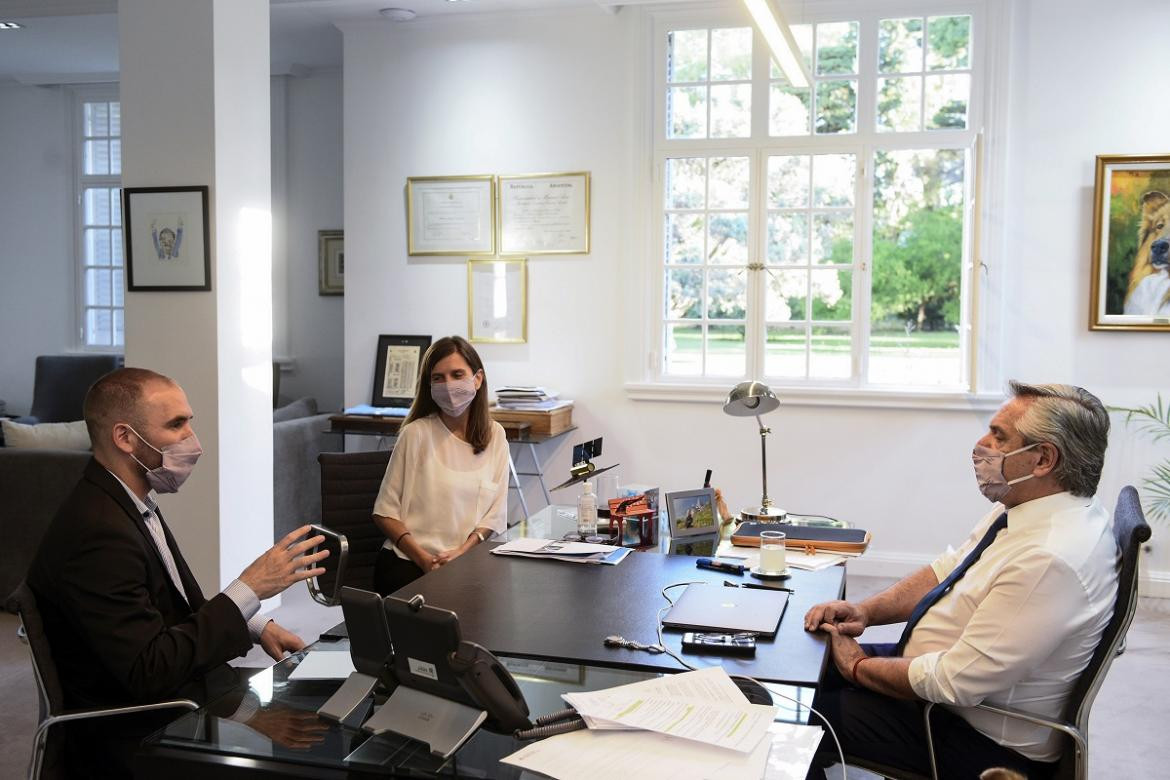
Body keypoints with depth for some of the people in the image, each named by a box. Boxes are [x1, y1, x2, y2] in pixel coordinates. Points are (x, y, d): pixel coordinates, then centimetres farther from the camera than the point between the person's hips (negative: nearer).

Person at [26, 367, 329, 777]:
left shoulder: (130, 503, 6)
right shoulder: (96, 532, -24)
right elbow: (150, 672, -26)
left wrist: (255, 626, 2)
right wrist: (250, 589, -24)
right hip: (142, 740, -9)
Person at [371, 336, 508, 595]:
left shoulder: (495, 436, 7)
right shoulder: (417, 433, -4)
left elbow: (495, 514, 6)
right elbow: (385, 511, -2)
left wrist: (461, 552, -10)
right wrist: (423, 559, -13)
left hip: (466, 561, 3)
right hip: (407, 563, -3)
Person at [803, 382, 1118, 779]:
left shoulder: (1051, 559, -32)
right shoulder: (1025, 506, -3)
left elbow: (954, 682, -28)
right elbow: (946, 571, 9)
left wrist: (857, 666, -13)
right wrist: (866, 610, -6)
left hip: (982, 744, -8)